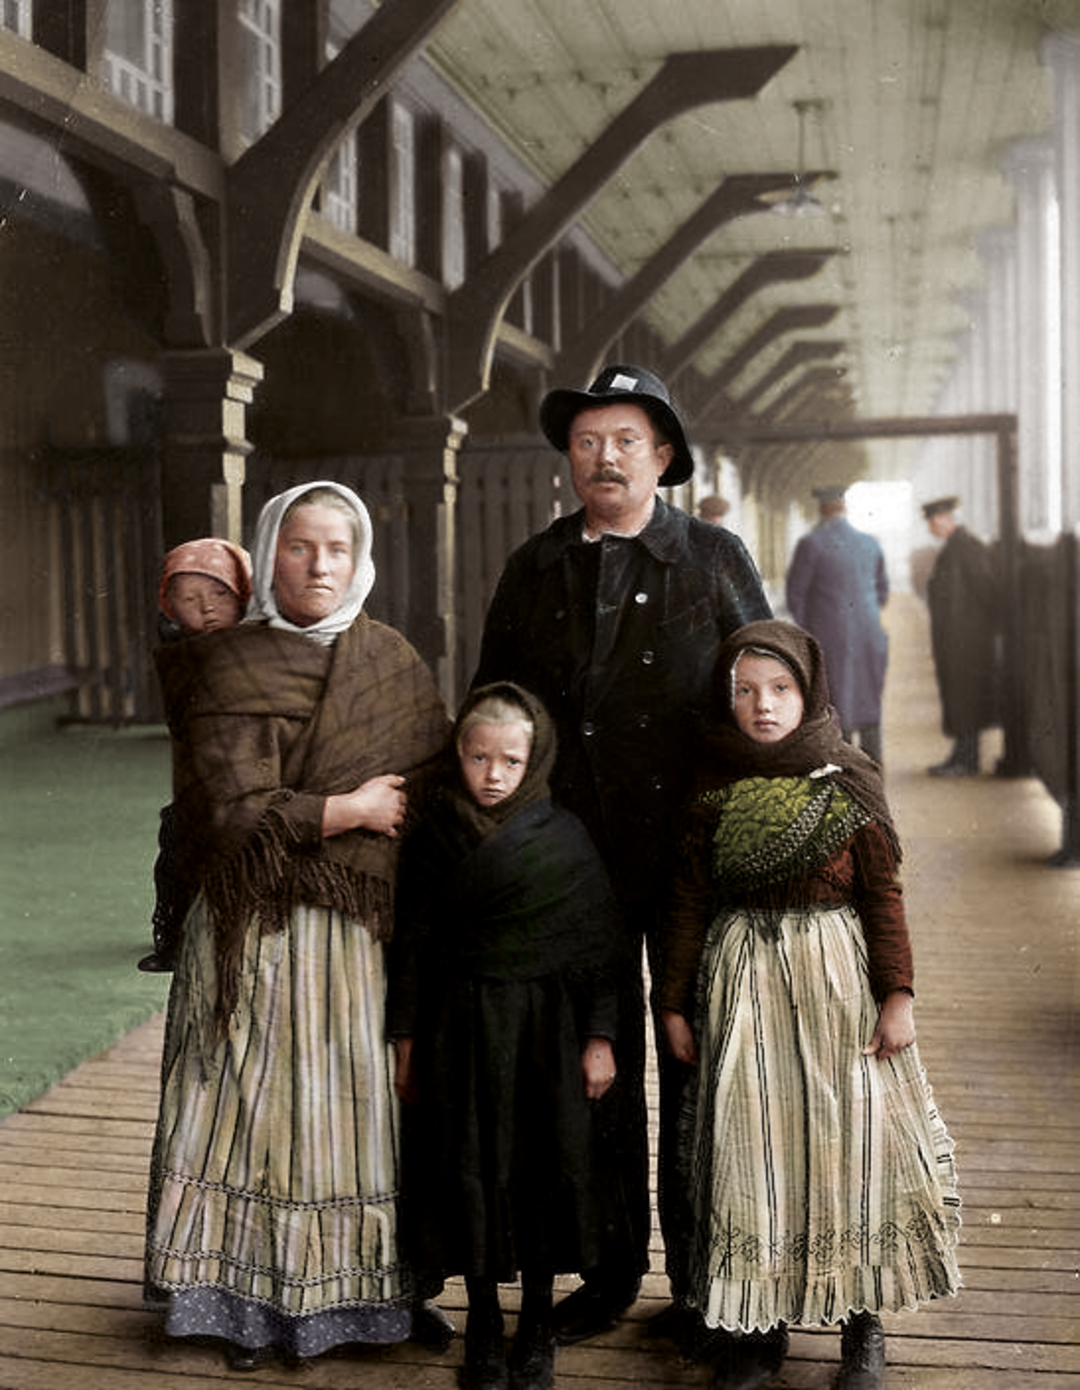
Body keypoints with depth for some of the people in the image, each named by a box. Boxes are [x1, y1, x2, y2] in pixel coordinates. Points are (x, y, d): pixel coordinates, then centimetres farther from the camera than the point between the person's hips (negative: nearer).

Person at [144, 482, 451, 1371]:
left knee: (372, 1102, 6)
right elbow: (233, 813, -14)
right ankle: (252, 1303, 14)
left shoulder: (393, 659, 8)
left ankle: (376, 1287, 19)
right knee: (267, 1100, 1)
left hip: (373, 928, 4)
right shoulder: (230, 672, -5)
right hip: (268, 931, -3)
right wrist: (351, 809, -10)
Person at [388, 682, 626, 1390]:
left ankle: (537, 1329, 25)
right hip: (461, 1026, 1)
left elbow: (597, 943, -2)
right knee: (471, 1169, 7)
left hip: (546, 1026, -1)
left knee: (543, 1166, 6)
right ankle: (484, 1325, 26)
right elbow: (413, 942, 5)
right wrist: (407, 1040, 5)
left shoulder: (564, 838, -5)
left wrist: (599, 1037, -4)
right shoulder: (433, 839, 0)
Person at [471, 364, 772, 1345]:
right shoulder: (533, 570, 8)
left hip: (692, 857, -2)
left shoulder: (716, 558, 2)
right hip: (571, 860, 2)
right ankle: (611, 1269, 26)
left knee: (693, 1065, 8)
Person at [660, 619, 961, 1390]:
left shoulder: (850, 781, -2)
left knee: (848, 1136, 4)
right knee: (750, 1146, 4)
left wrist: (897, 994, -5)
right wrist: (676, 1002, 6)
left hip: (837, 977, -1)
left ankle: (863, 1323, 20)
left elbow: (884, 893, -1)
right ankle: (760, 1324, 18)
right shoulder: (715, 790, 2)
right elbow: (691, 901, 6)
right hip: (743, 980, 1)